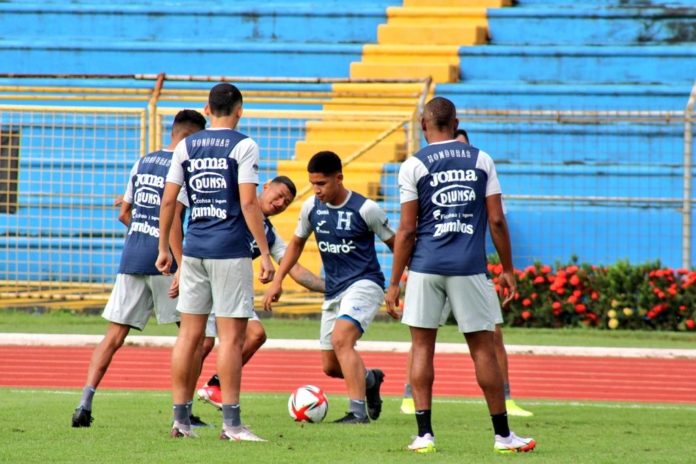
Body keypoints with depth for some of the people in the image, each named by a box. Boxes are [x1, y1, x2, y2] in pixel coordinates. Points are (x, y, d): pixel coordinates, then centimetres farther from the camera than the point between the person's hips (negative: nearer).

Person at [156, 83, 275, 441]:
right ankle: (231, 422, -5)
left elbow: (168, 200, 8)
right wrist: (265, 254, -10)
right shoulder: (243, 146, -6)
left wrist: (163, 248, 17)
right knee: (231, 336, -3)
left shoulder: (186, 146, 8)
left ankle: (180, 418, 12)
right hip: (231, 251, -5)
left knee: (189, 335, 10)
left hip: (194, 250, 5)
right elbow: (248, 203, -12)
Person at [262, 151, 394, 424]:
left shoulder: (365, 209, -13)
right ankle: (369, 379, 40)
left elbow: (394, 244, -2)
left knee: (340, 338, -30)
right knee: (330, 366, 7)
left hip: (364, 284, -6)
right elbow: (297, 243, 17)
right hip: (334, 290, 6)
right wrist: (278, 281, 10)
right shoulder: (311, 207, 2)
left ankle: (358, 411, -31)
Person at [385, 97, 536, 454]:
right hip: (470, 267, 1)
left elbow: (407, 230, -2)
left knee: (422, 348, 6)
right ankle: (502, 435, 10)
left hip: (426, 267, -1)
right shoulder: (481, 161, 6)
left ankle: (424, 434, 1)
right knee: (483, 349, 6)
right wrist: (508, 269, 12)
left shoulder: (414, 166, 0)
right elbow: (496, 220, 3)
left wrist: (394, 284, 1)